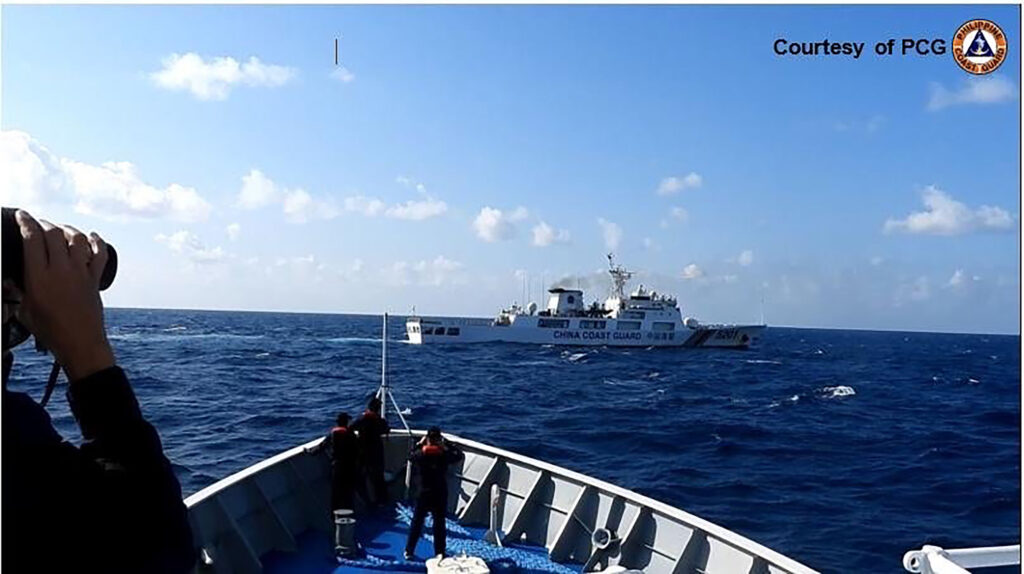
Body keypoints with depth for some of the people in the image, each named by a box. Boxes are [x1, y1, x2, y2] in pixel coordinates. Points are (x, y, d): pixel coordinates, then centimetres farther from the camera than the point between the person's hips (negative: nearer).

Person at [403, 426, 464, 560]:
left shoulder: (420, 454, -11)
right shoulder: (444, 455, -14)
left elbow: (410, 456, 12)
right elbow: (460, 455, 4)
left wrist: (419, 444, 17)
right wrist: (447, 444, 6)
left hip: (423, 494, 1)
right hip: (440, 495, -1)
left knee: (417, 523, 15)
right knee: (439, 524, 10)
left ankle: (409, 551, 21)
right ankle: (439, 553, 16)